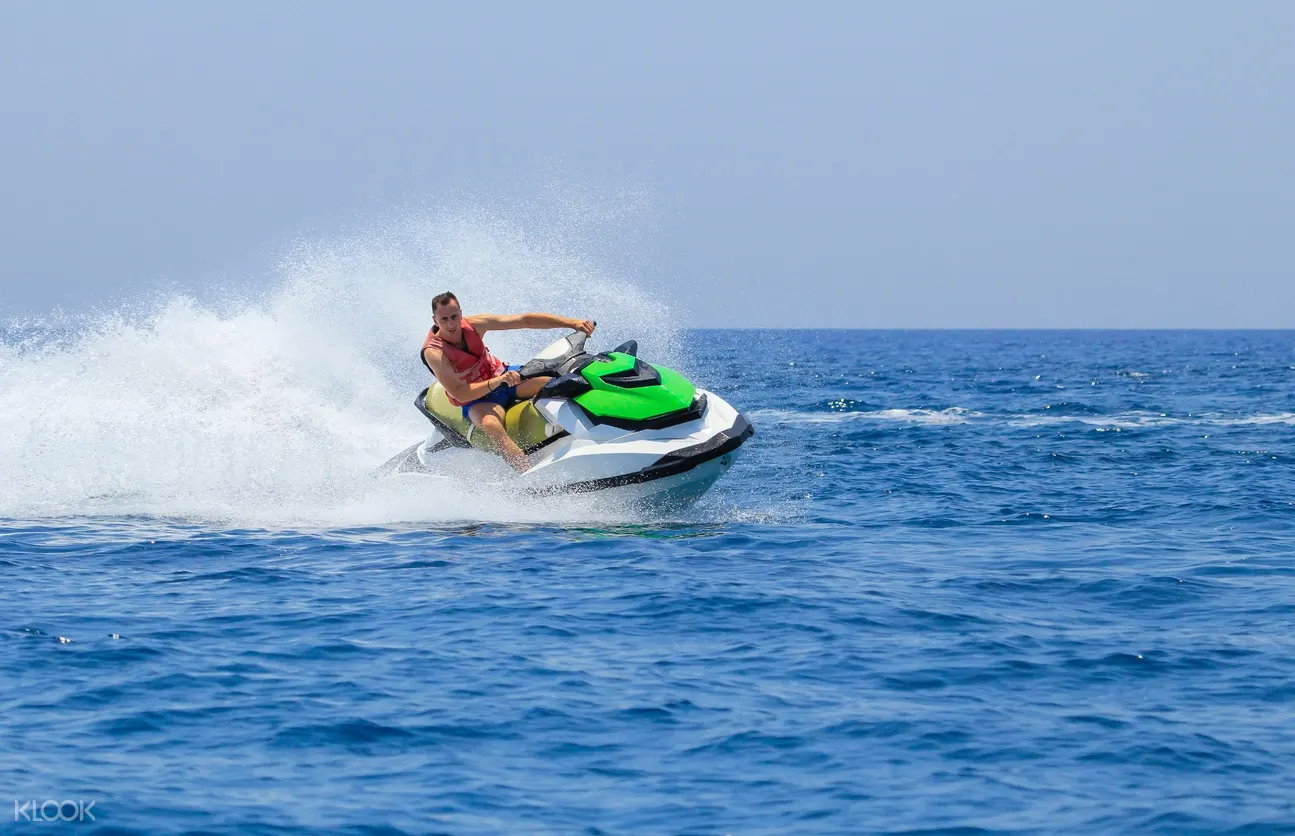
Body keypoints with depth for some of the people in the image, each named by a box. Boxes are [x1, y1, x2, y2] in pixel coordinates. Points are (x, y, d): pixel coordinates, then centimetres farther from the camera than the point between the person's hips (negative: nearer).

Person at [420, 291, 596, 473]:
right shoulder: (433, 352, -22)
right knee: (491, 424, -40)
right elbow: (459, 394, -29)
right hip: (476, 400, -5)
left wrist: (572, 323, -18)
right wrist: (497, 382, -42)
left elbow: (524, 320, -11)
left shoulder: (472, 325, -11)